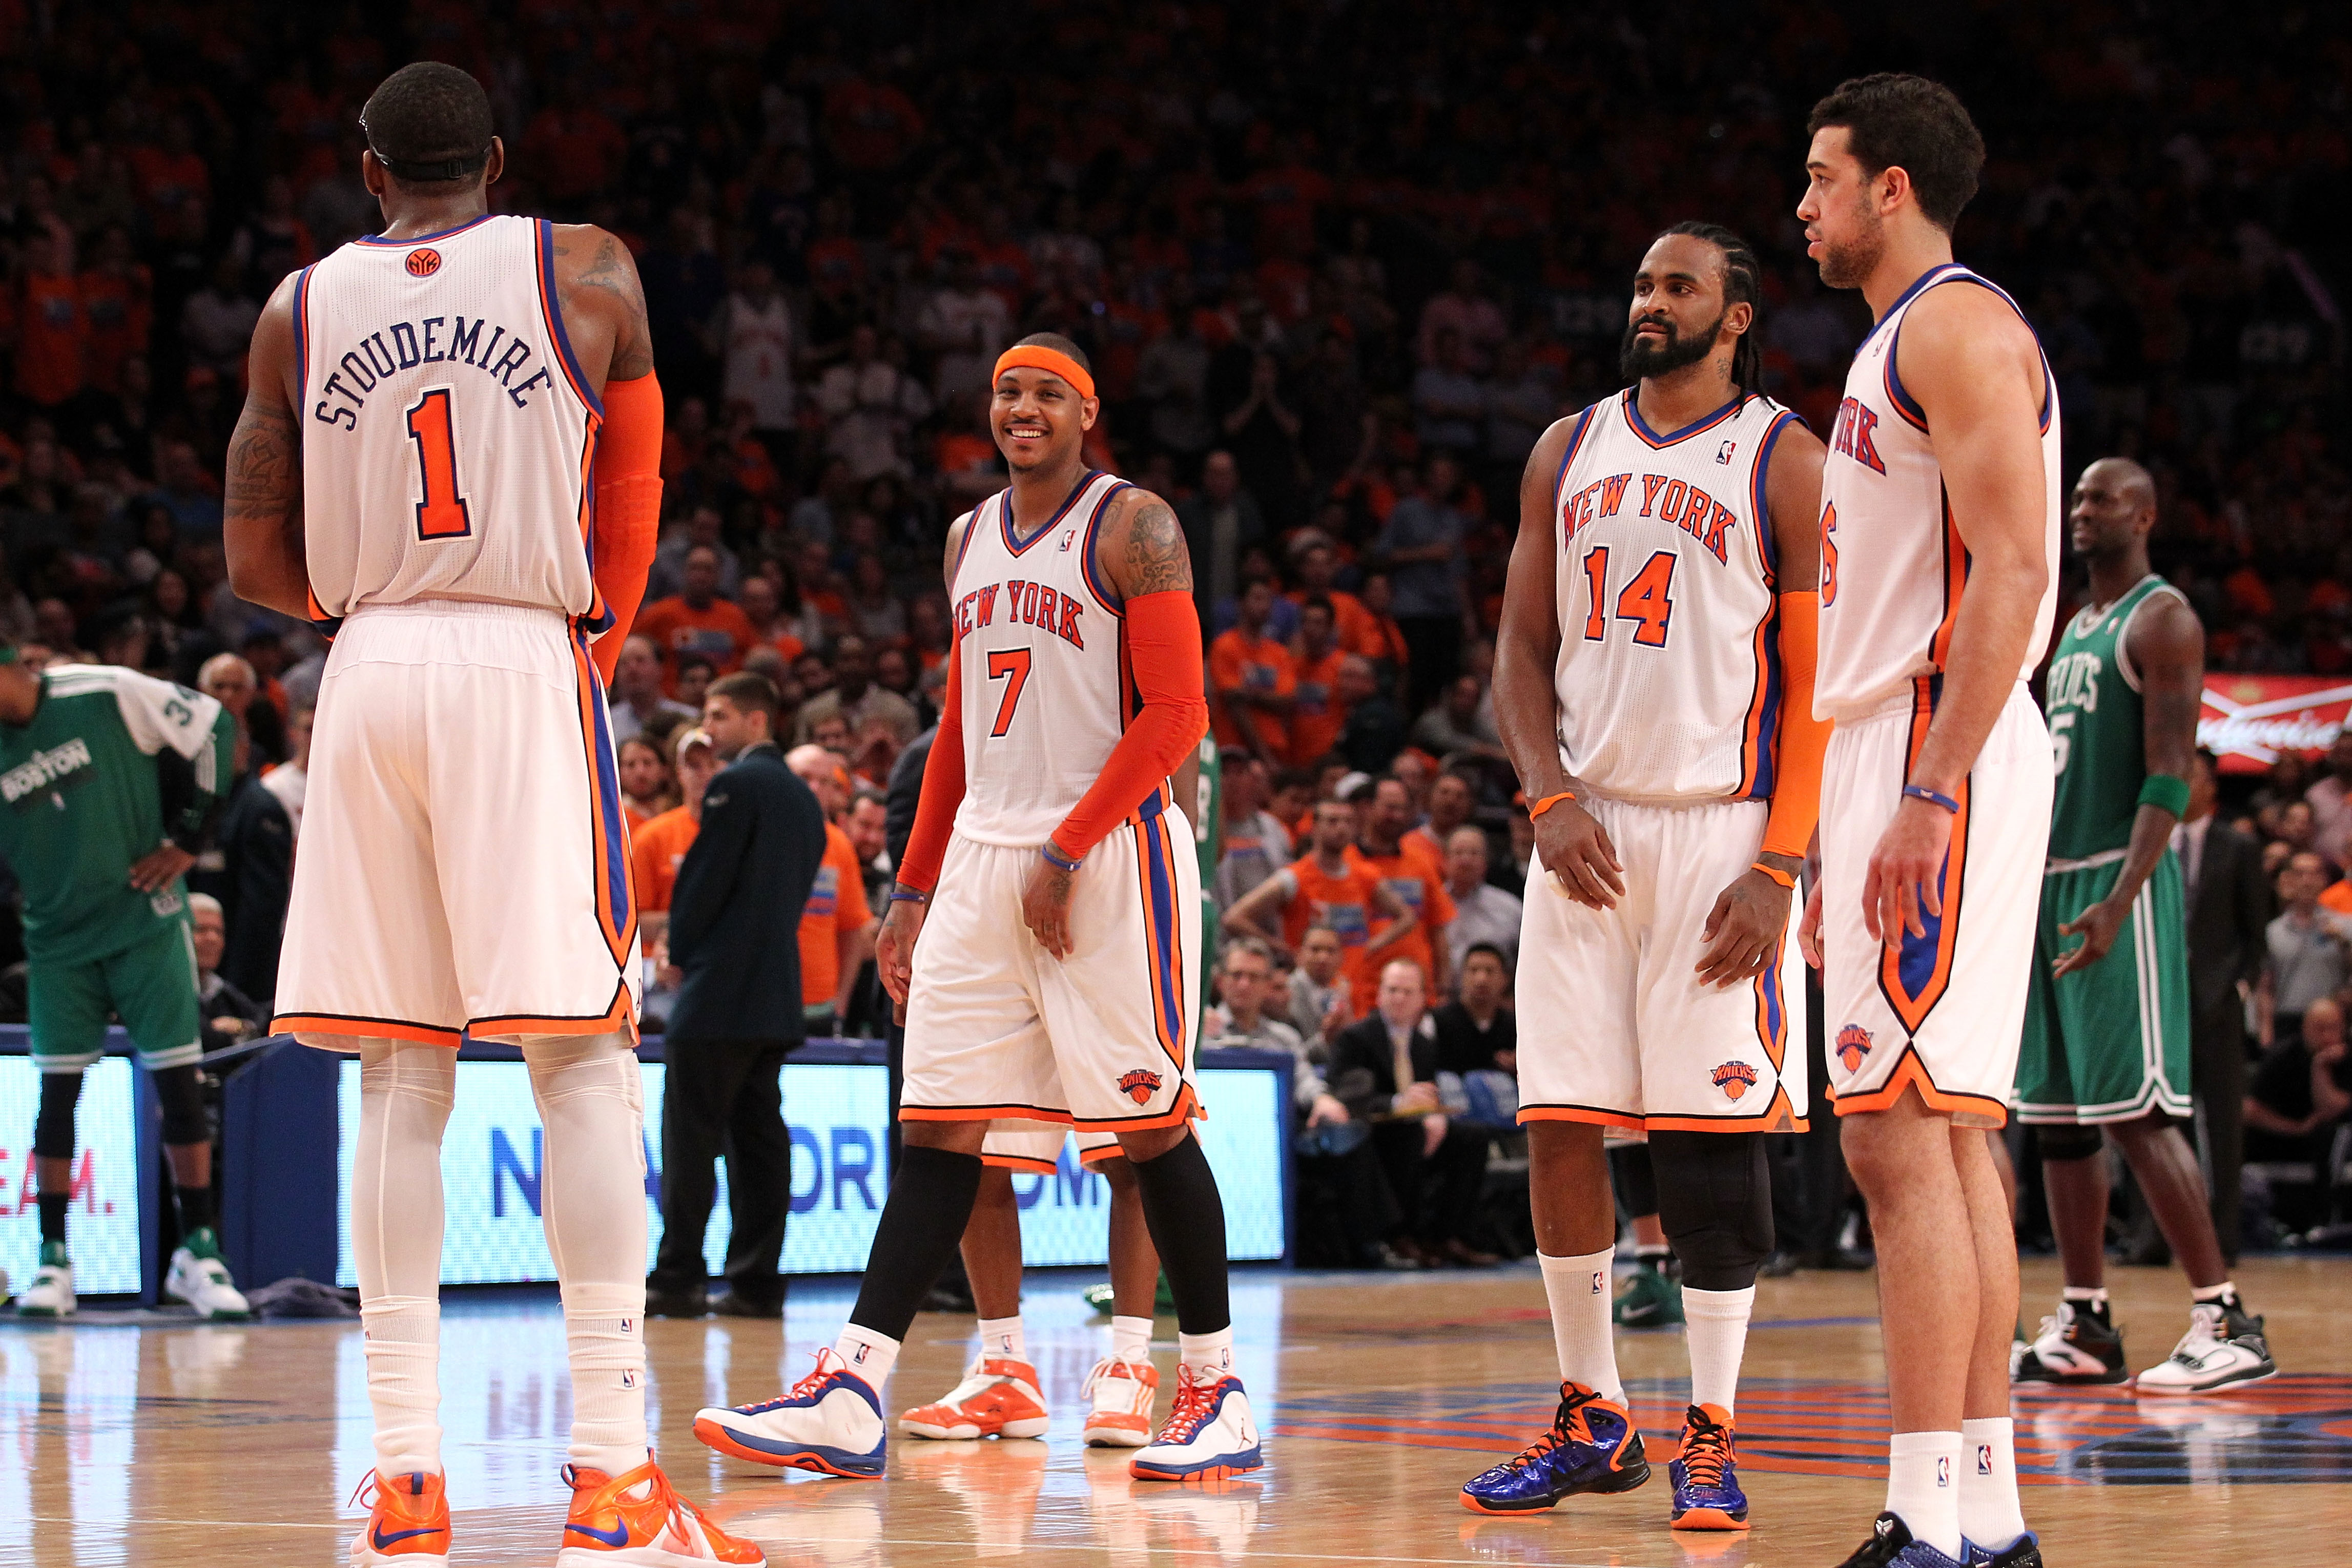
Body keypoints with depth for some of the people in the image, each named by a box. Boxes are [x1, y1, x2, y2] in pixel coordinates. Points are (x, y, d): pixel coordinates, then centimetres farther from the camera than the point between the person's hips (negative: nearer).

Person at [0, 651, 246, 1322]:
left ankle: (198, 1253, 5)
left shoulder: (108, 696, -13)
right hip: (57, 939, 3)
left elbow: (214, 727, -3)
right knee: (56, 1092, -2)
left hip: (145, 922, -3)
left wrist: (187, 839, -5)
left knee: (179, 1084, -3)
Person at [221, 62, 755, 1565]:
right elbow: (630, 507, 6)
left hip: (368, 672, 3)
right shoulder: (587, 271, 4)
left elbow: (259, 562, 11)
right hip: (526, 663, -3)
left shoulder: (300, 310, 10)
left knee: (401, 1081, 6)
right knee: (586, 1063, -3)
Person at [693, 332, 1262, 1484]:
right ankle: (849, 1399, -6)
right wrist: (914, 889, 18)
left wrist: (1067, 850, -18)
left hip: (1109, 854, -6)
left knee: (1150, 1124, -3)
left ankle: (1219, 1393, 6)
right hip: (983, 855, 6)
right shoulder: (971, 539, 17)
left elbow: (1175, 717, -12)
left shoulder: (1133, 527, -5)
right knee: (939, 1125, 0)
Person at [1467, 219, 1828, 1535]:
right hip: (1589, 829, 5)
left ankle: (1713, 1438, 2)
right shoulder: (1570, 452, 13)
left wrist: (1779, 869, -14)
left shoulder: (1785, 461, -2)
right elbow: (1524, 648, 13)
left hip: (1721, 831, -5)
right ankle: (1594, 1421, 14)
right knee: (1558, 1126, 3)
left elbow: (1823, 682, -6)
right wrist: (1551, 798, -4)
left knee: (1715, 1135, -5)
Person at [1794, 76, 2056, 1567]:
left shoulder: (1958, 326, -9)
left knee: (1903, 1137, -13)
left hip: (1937, 750, -10)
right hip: (1895, 765, 10)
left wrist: (1930, 793, -26)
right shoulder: (1904, 342, 22)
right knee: (1948, 1138, 9)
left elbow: (2014, 569, -19)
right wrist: (1840, 828, 24)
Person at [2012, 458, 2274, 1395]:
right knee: (2056, 1112, 7)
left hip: (2117, 883, -9)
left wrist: (2120, 899, -26)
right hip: (2048, 881, 9)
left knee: (2136, 1111, -14)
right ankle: (2083, 1328, 12)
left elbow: (2169, 778, -16)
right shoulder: (2071, 630, 20)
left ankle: (2226, 1324, -13)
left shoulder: (2161, 620, -7)